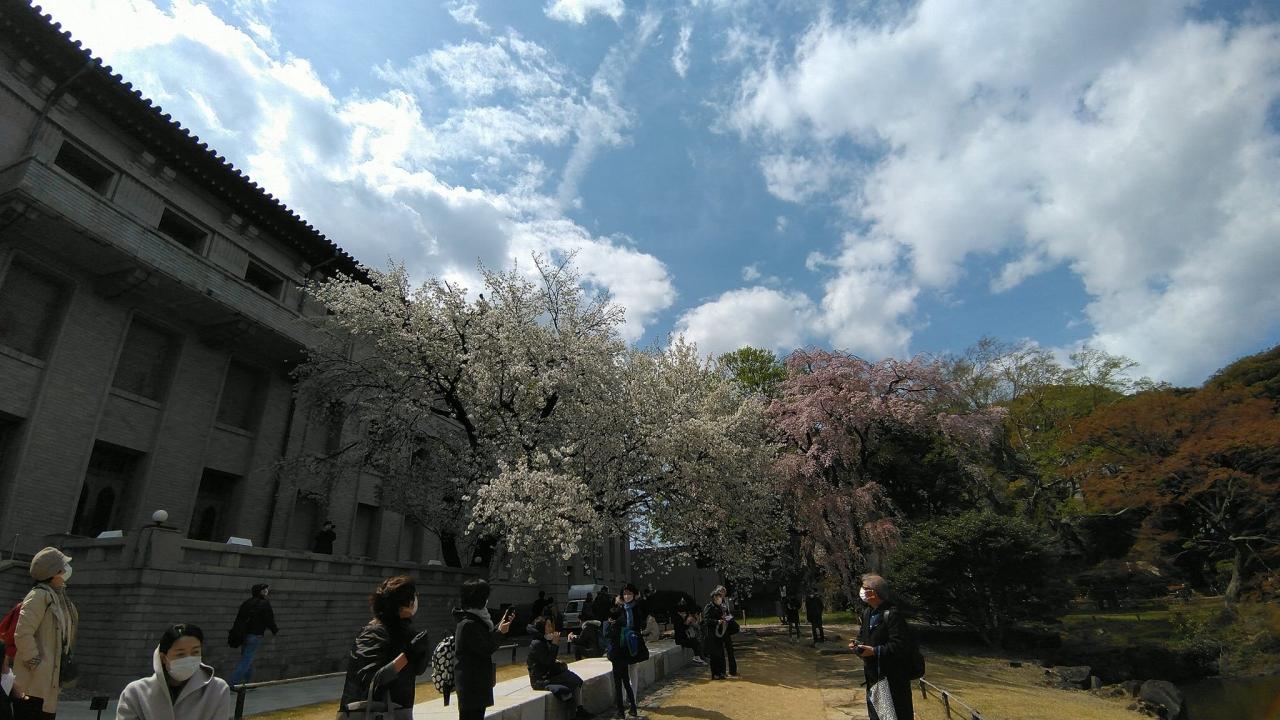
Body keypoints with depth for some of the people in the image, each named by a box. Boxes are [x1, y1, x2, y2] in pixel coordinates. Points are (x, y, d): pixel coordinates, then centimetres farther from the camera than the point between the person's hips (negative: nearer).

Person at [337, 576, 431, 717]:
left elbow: (418, 669, 6)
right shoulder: (375, 633, -18)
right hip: (370, 714, -8)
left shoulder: (402, 630, 6)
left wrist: (421, 651, -14)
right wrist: (407, 655, -29)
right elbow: (370, 681, -25)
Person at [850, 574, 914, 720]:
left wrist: (874, 651, -25)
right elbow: (863, 634, 22)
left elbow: (900, 646, -26)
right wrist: (857, 643, 0)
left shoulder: (891, 614, -21)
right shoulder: (867, 612, 8)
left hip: (893, 677, -9)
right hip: (873, 675, 9)